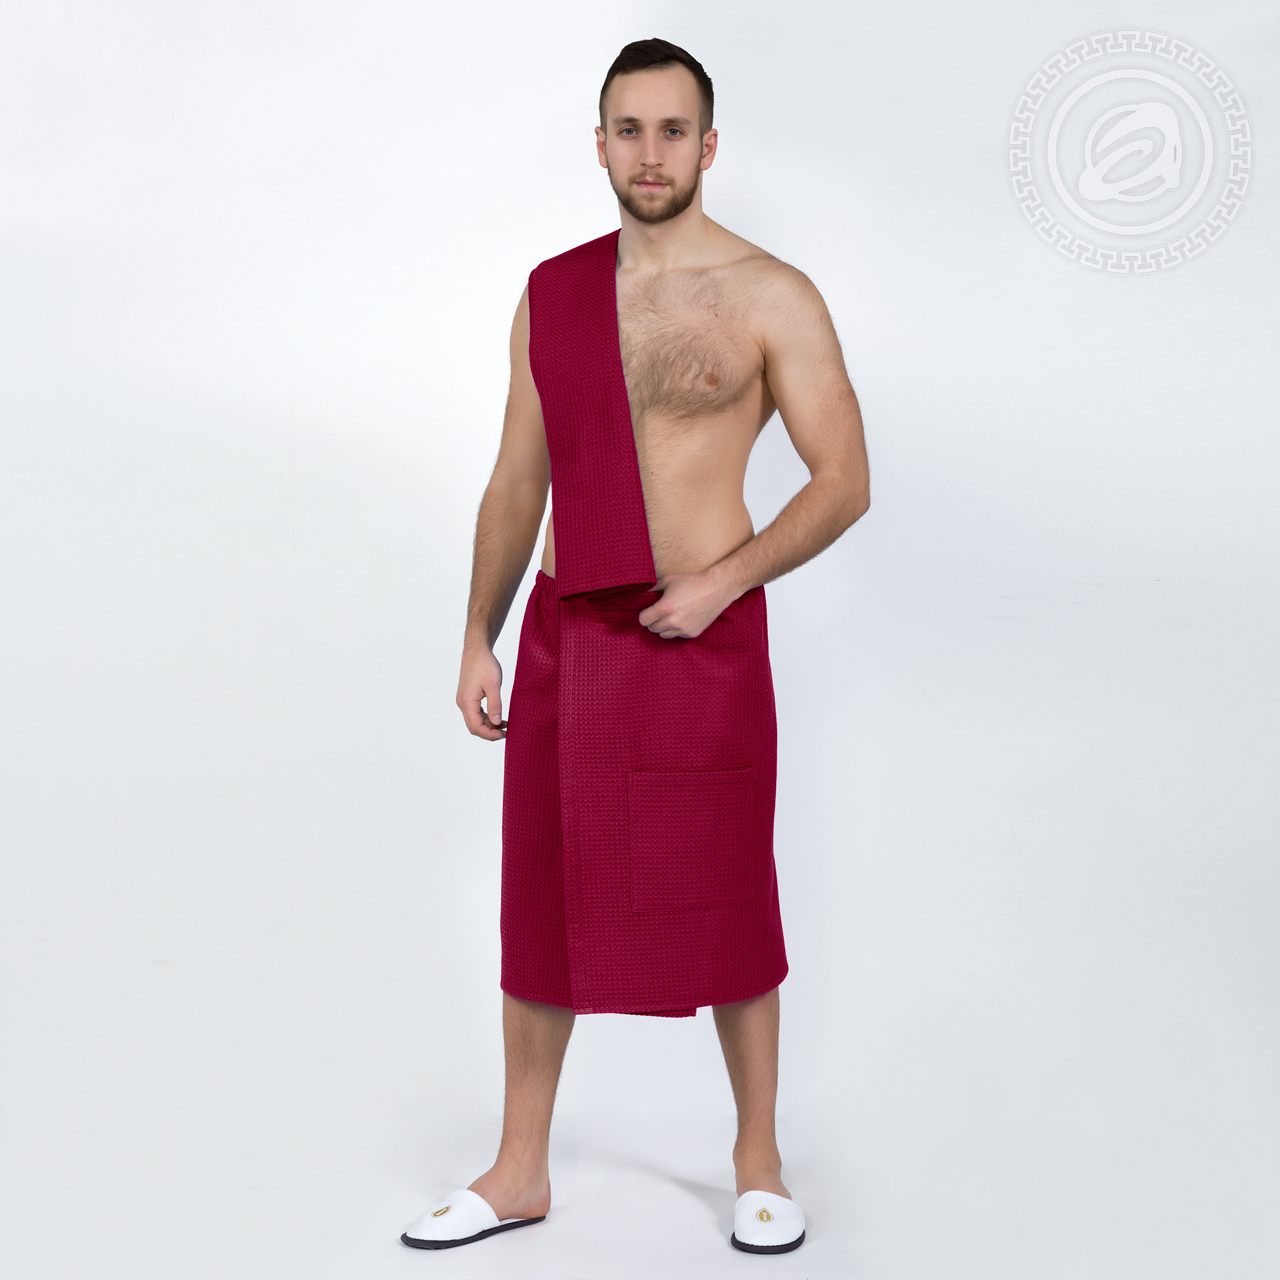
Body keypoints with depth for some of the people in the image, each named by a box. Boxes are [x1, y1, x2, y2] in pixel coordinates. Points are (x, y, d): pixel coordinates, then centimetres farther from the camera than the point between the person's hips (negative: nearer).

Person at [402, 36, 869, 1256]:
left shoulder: (770, 297, -4)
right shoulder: (550, 294, 9)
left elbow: (844, 482, -5)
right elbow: (516, 480, 13)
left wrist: (722, 581, -16)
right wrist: (478, 638, 10)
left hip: (703, 635, -4)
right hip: (564, 634, 4)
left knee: (724, 909, 5)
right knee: (542, 902, 9)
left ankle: (758, 1161, 25)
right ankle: (520, 1170, 24)